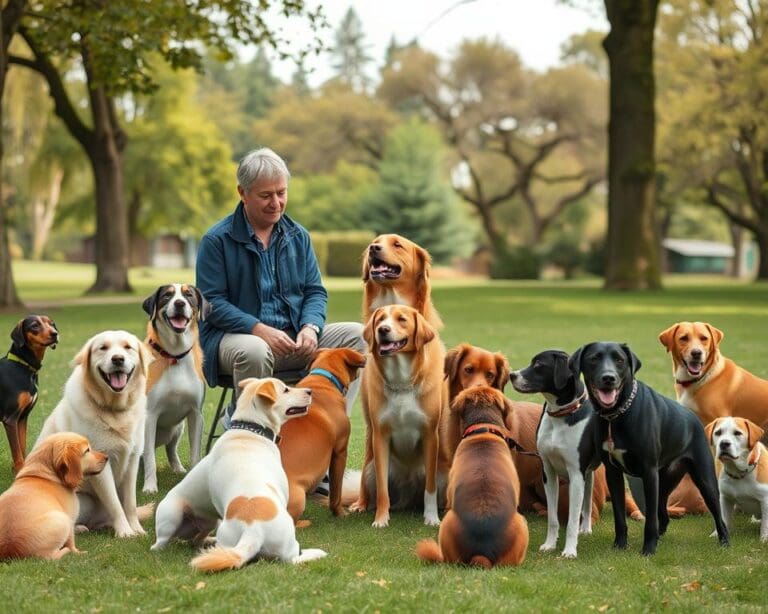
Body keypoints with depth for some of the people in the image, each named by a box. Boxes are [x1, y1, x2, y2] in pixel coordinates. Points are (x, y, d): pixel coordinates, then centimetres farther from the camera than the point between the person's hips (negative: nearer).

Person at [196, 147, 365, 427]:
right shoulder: (216, 240, -4)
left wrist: (310, 327, -9)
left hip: (293, 339, 5)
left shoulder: (298, 236, 12)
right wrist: (260, 330, -20)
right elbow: (212, 302, -8)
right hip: (235, 336, -5)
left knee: (357, 335, -14)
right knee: (254, 351, -40)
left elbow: (315, 291, 14)